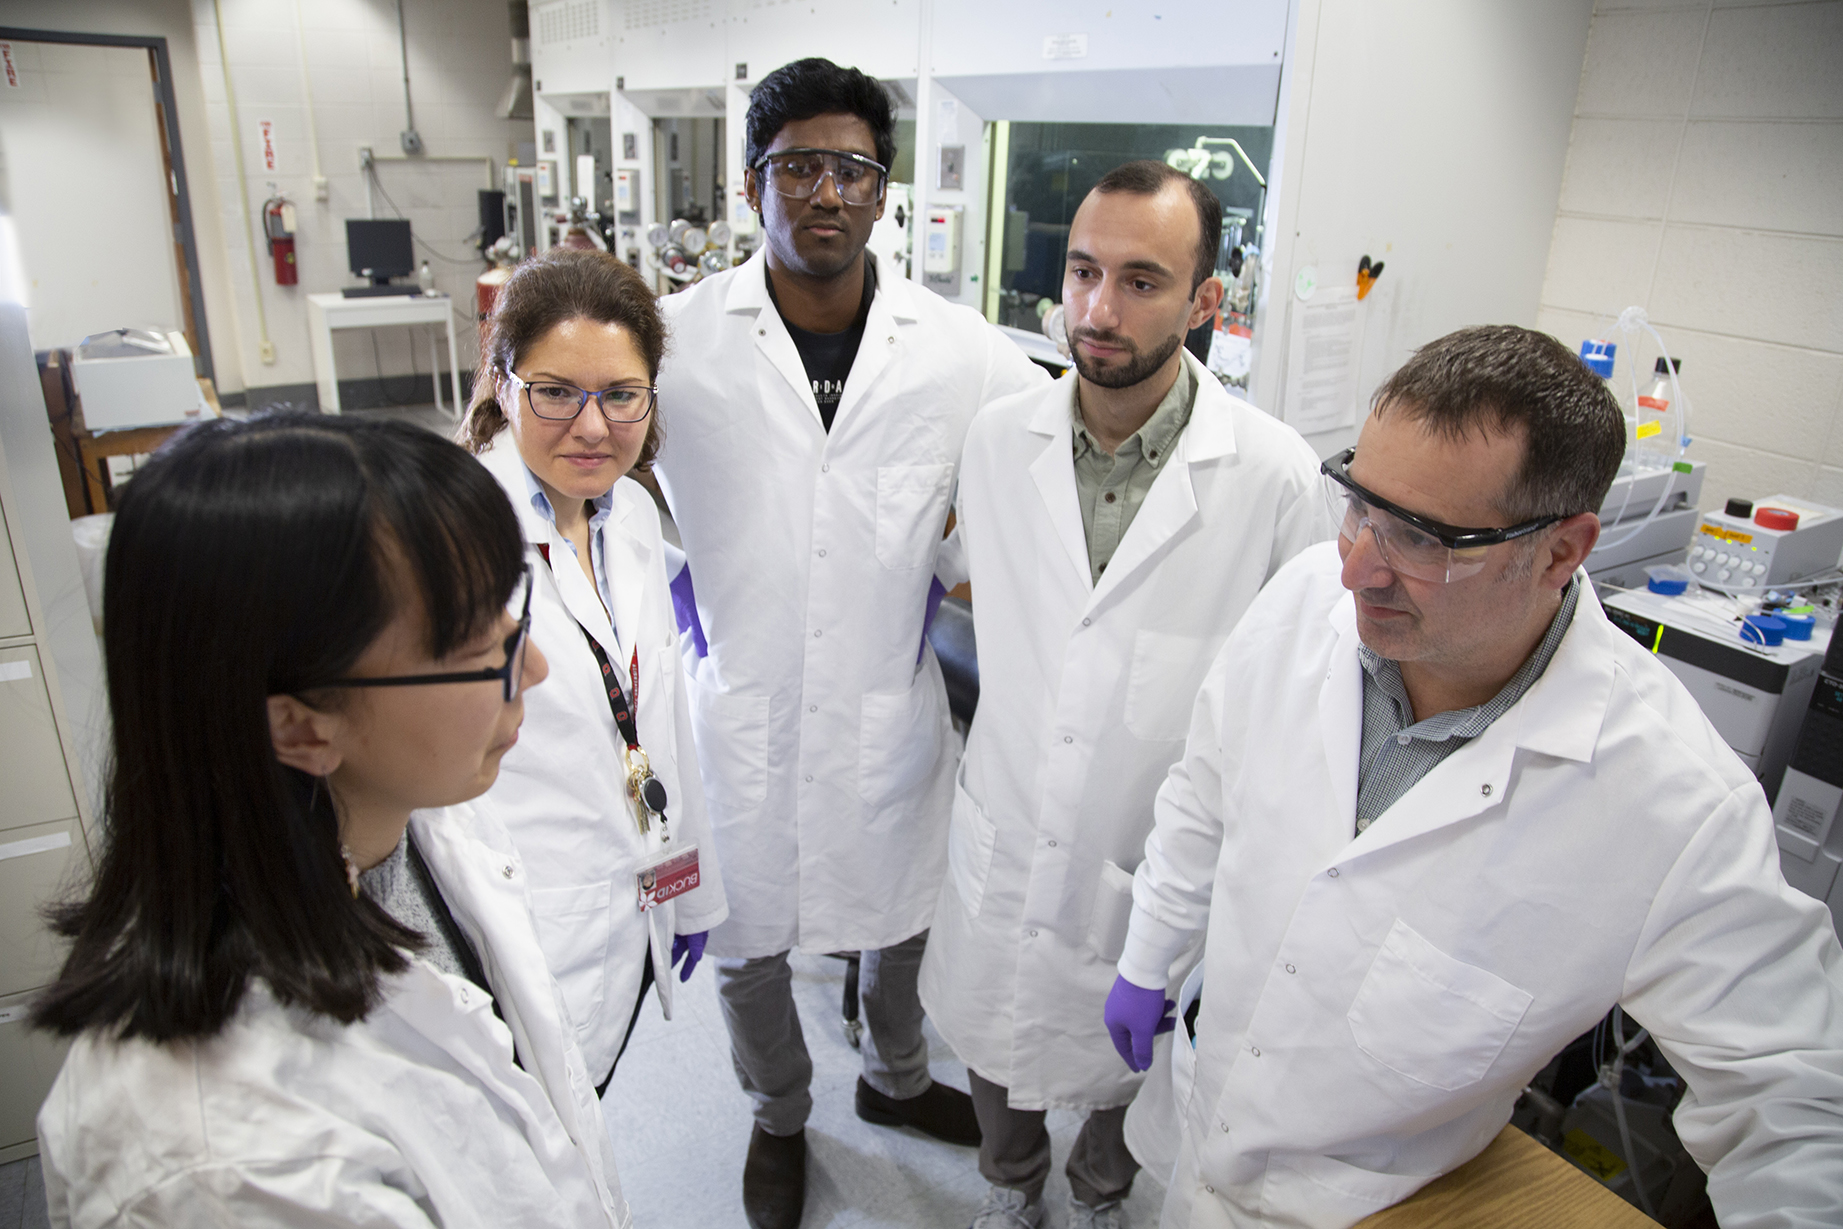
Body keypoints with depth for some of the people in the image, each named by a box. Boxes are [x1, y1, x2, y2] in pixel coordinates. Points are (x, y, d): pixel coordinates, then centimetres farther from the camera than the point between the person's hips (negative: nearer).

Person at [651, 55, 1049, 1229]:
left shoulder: (955, 348, -6)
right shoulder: (679, 337, -9)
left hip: (888, 705, 2)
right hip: (736, 708, -1)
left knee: (901, 915, 23)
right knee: (748, 943, 17)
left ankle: (896, 1078, 55)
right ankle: (779, 1118, 49)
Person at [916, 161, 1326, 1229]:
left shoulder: (1277, 475, -19)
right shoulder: (998, 440, -8)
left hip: (1158, 859, -2)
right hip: (1002, 833, 3)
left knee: (1124, 1070, 23)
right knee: (993, 1036, 25)